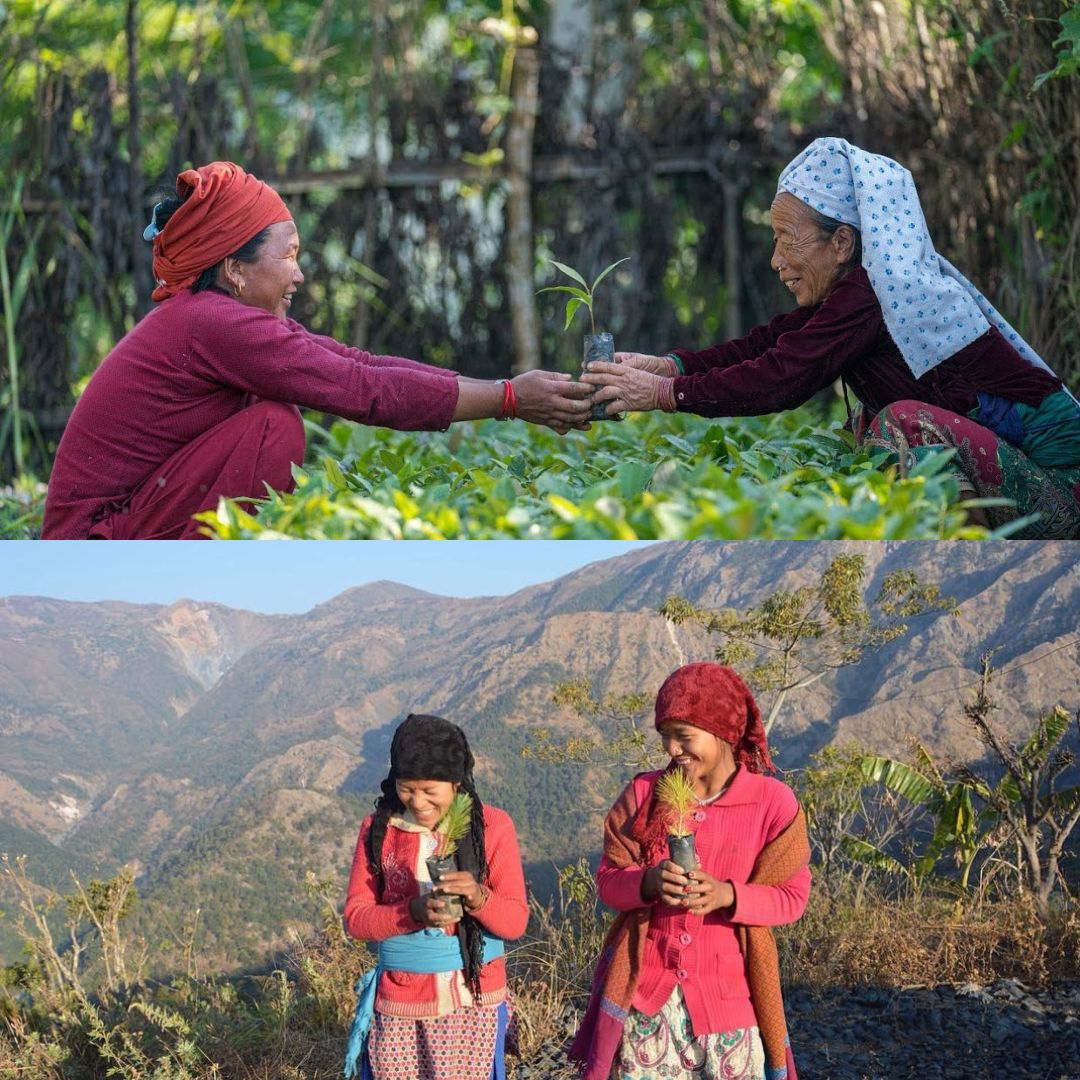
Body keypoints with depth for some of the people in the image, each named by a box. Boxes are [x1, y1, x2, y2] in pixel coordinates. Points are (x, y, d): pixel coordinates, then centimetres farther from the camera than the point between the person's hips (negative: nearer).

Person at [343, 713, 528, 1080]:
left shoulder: (492, 826, -6)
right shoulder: (378, 827, -1)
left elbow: (516, 921, -7)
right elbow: (355, 917, -5)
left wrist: (478, 897, -29)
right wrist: (414, 911, -23)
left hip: (472, 1003, -1)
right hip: (397, 1002, 1)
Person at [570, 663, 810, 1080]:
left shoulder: (773, 802, -5)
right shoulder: (642, 794, 1)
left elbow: (791, 897, -3)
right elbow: (607, 879, 2)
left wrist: (727, 896, -21)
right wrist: (648, 882, -21)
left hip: (728, 996, -1)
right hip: (646, 991, 1)